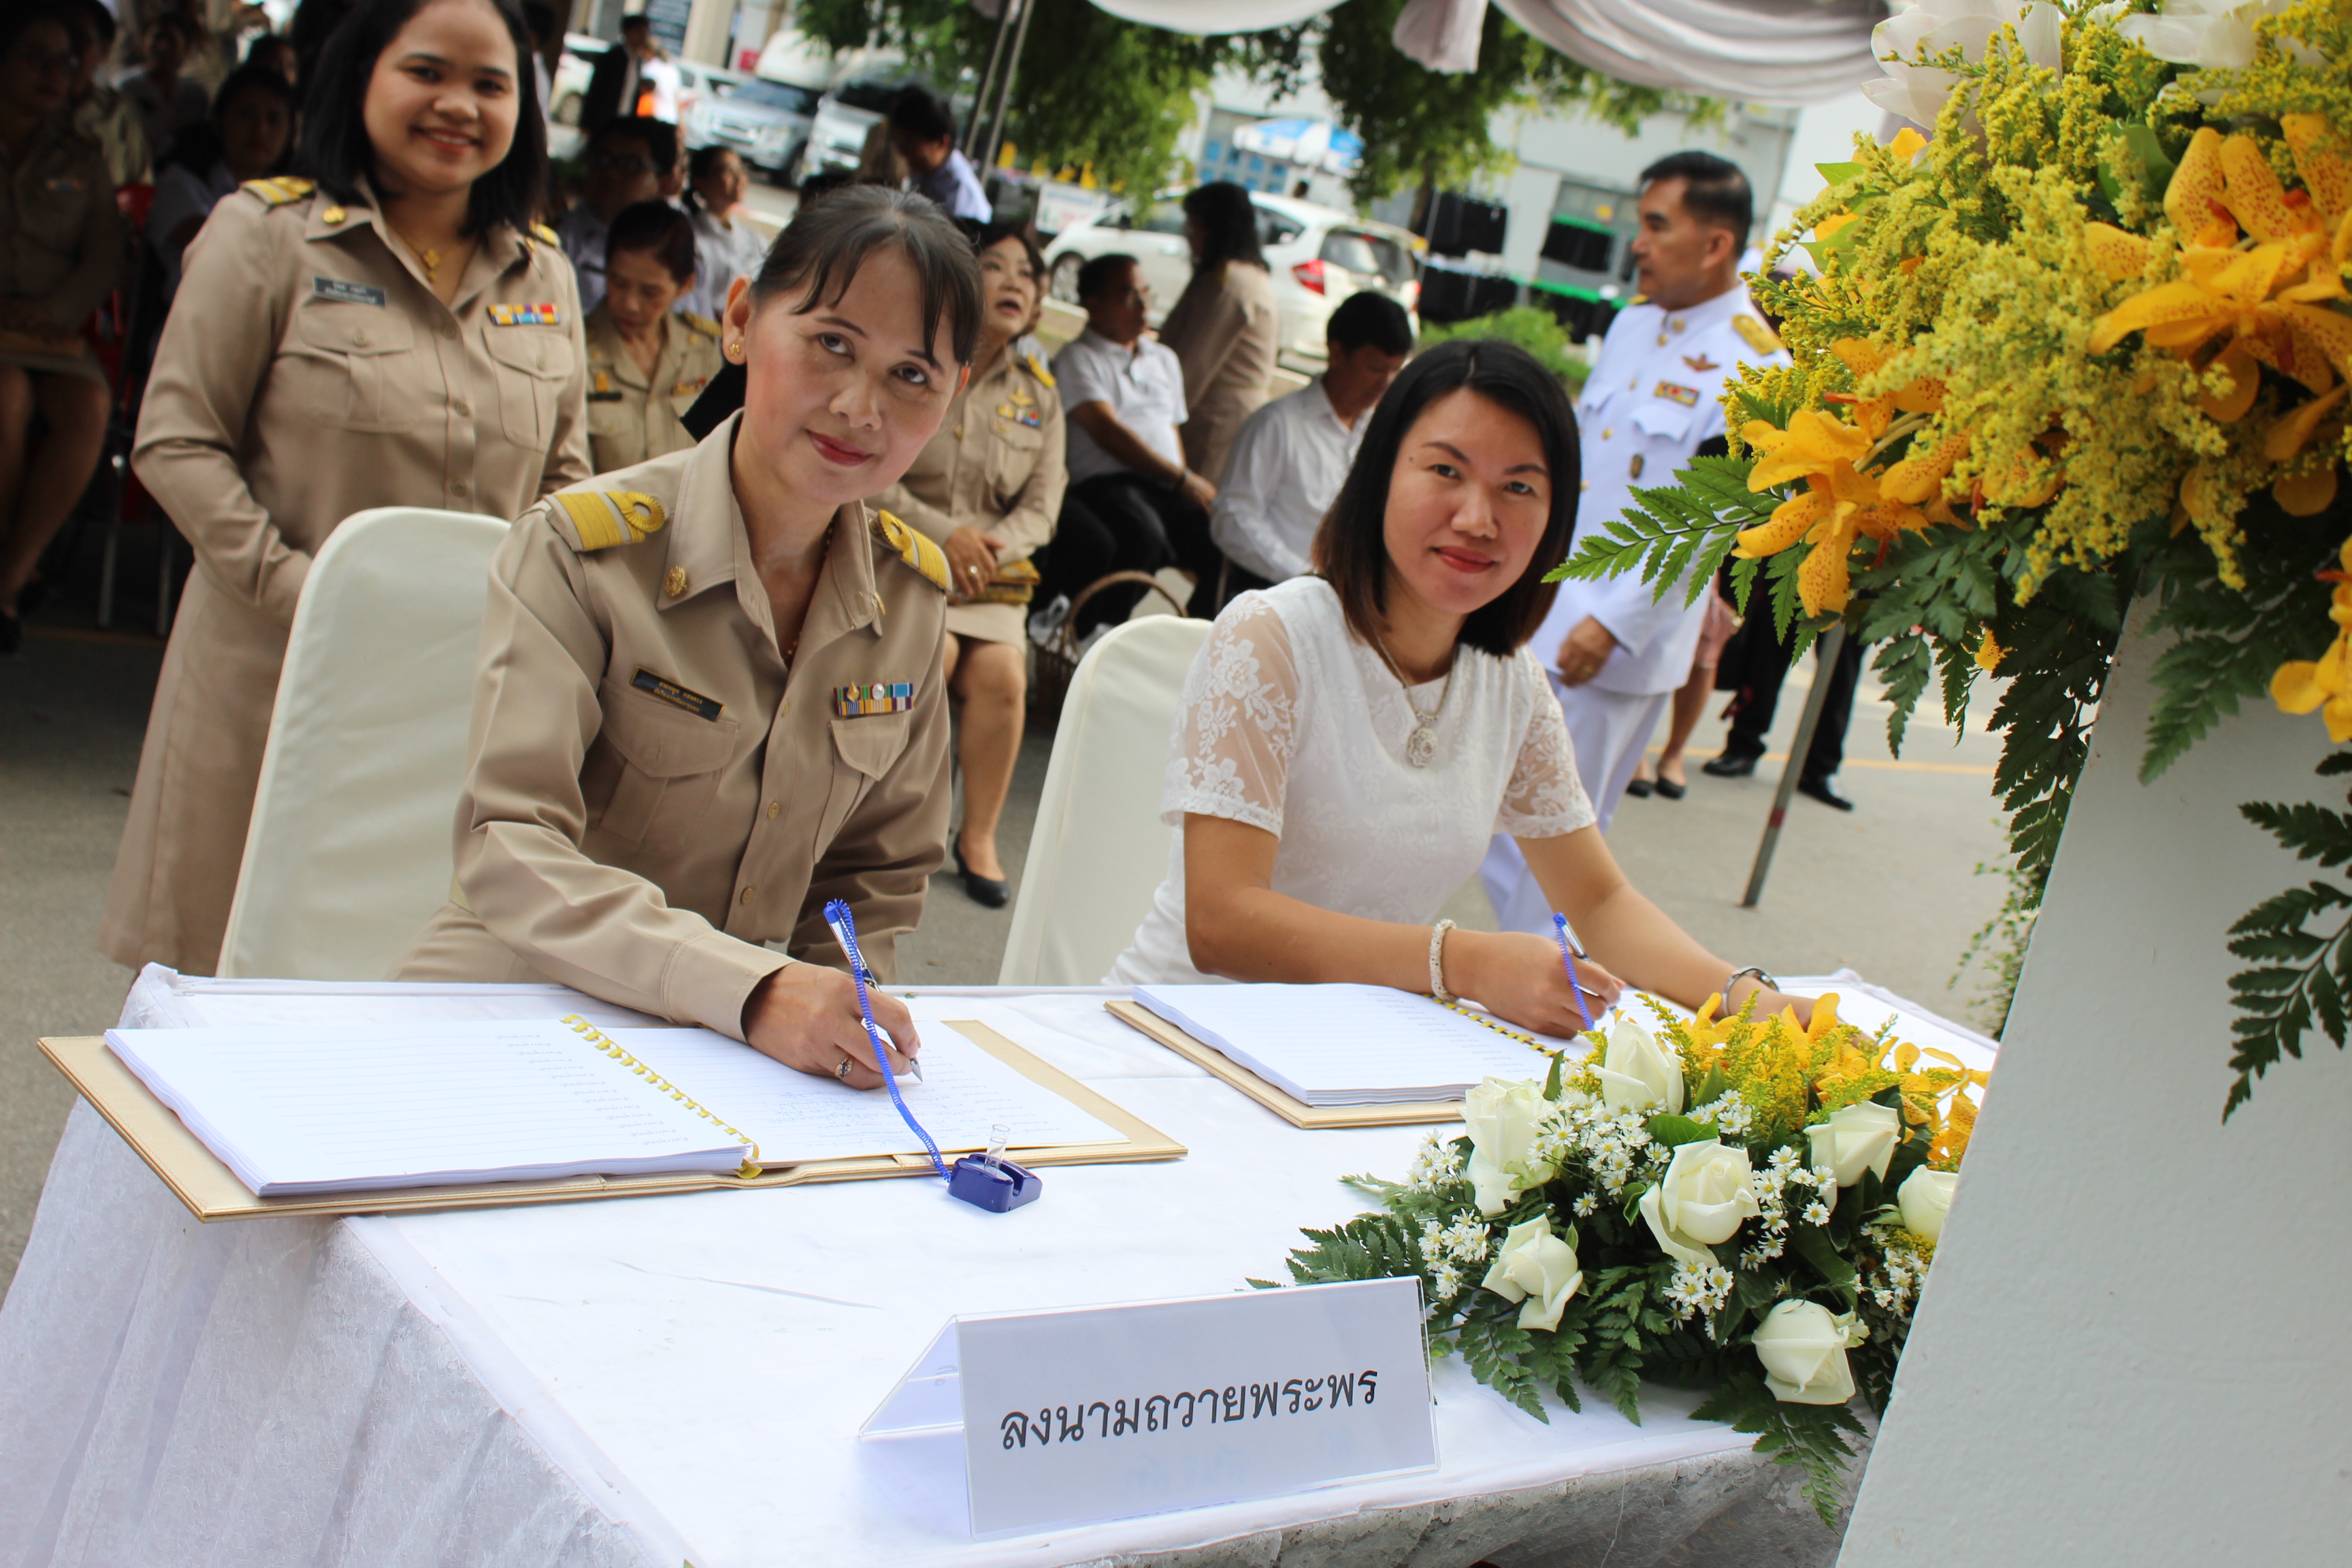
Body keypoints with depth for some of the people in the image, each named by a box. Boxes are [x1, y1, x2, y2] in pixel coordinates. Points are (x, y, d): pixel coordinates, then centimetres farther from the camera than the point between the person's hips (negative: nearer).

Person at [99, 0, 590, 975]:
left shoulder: (543, 275, 11)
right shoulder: (268, 235, -3)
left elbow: (565, 474, 17)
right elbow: (176, 441, -4)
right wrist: (298, 592, -14)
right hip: (274, 675, -3)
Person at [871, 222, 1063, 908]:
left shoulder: (1039, 395, 12)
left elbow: (1041, 510, 8)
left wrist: (988, 546, -13)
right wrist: (942, 533, -15)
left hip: (989, 576, 3)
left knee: (1001, 672, -24)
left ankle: (978, 836, -9)